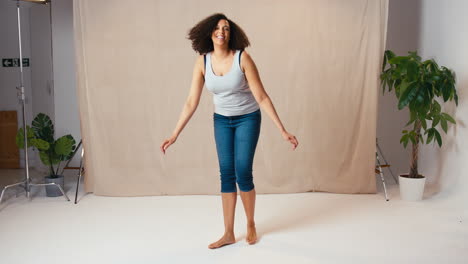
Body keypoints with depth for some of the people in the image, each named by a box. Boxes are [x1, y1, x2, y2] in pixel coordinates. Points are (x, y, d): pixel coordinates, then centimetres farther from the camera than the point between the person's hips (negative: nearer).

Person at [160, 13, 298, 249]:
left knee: (243, 174, -6)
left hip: (247, 119, -3)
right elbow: (191, 102, -7)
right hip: (222, 120, 3)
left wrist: (282, 130, -21)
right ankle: (228, 234, 13)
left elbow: (262, 97, -19)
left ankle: (251, 225, 19)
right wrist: (174, 135, -8)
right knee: (226, 175, 2)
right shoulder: (202, 62, -11)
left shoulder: (242, 58, -21)